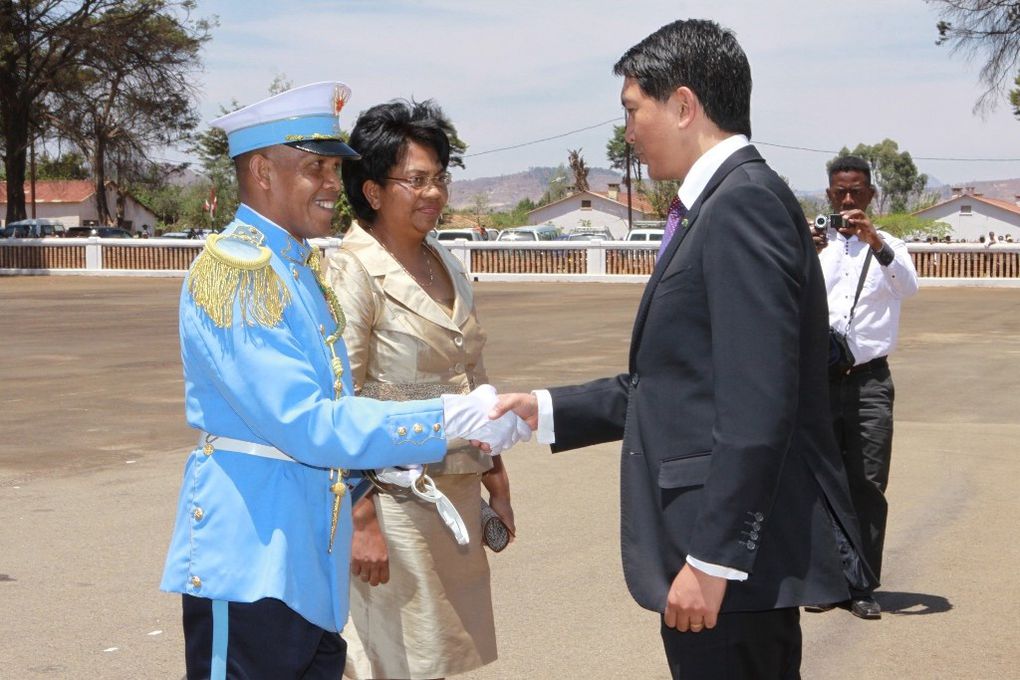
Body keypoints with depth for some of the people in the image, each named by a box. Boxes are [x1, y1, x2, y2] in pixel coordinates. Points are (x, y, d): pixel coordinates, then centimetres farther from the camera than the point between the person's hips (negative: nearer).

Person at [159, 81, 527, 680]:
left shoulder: (304, 267, 13)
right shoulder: (233, 271, -16)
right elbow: (307, 425, -23)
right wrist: (450, 420, -23)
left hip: (313, 559, 9)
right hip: (252, 564, -9)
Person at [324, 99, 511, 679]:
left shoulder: (445, 263, 10)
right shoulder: (353, 272, -13)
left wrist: (496, 480, 16)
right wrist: (360, 519, -19)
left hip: (458, 495, 7)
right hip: (395, 501, -7)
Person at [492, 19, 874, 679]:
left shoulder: (746, 200, -16)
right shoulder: (716, 206, 14)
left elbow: (757, 406, -23)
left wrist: (712, 559, -22)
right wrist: (546, 409, 15)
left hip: (738, 554, -10)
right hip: (732, 544, 10)